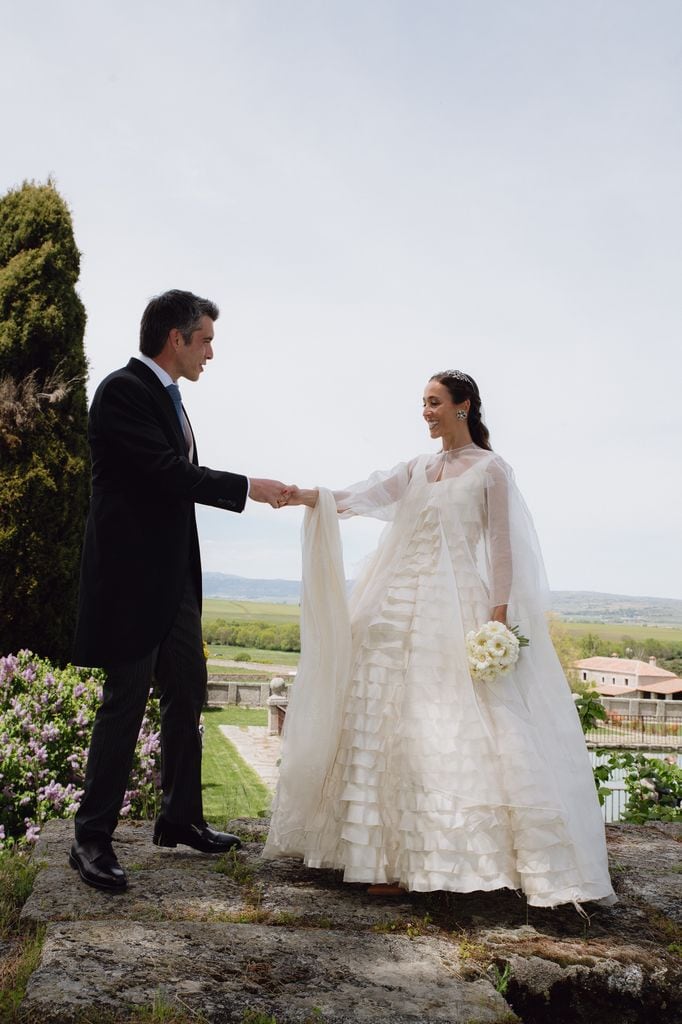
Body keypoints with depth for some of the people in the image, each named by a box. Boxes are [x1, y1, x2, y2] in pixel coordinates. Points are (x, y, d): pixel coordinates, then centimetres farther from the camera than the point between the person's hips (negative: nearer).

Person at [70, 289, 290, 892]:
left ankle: (181, 819, 28)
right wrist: (248, 488, -14)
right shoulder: (123, 390, -13)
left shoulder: (166, 395, 15)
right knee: (126, 702, -4)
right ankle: (93, 839, 8)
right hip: (133, 577, -10)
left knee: (187, 698, 14)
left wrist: (250, 492, 12)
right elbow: (169, 473, -21)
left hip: (174, 579, 10)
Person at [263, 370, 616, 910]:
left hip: (457, 608, -6)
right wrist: (310, 497, -11)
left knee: (453, 731, -10)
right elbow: (365, 496, 4)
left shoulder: (490, 468, 3)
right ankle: (397, 858, 8)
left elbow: (502, 545, -2)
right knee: (391, 723, 2)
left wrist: (499, 613, -10)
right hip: (402, 607, 6)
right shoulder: (417, 468, 18)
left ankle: (456, 858, -2)